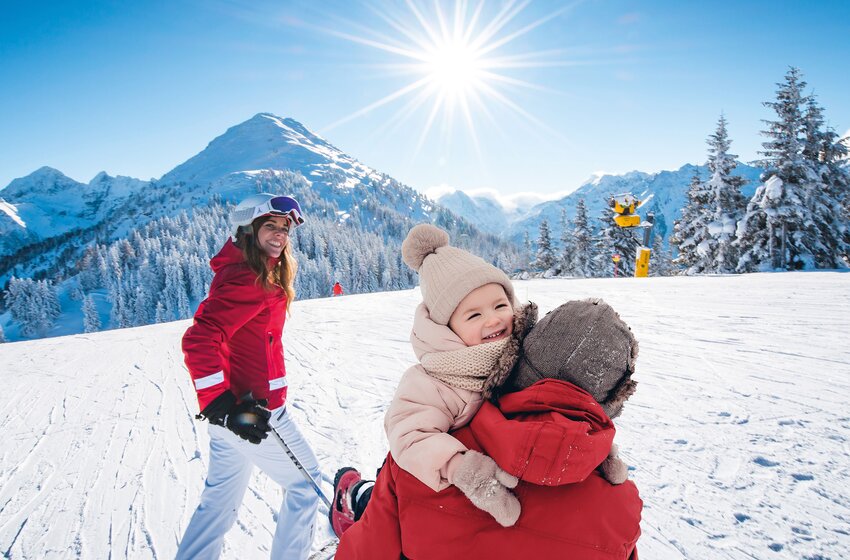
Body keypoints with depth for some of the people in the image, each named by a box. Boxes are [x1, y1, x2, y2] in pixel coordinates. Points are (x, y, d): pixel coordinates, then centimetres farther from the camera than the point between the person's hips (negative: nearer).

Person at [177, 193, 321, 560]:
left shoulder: (251, 274, 10)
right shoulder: (248, 280, -19)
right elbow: (198, 340, -28)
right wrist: (221, 404, -31)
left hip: (236, 408, 9)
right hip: (254, 411, -9)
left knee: (221, 496, 22)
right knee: (305, 482, 10)